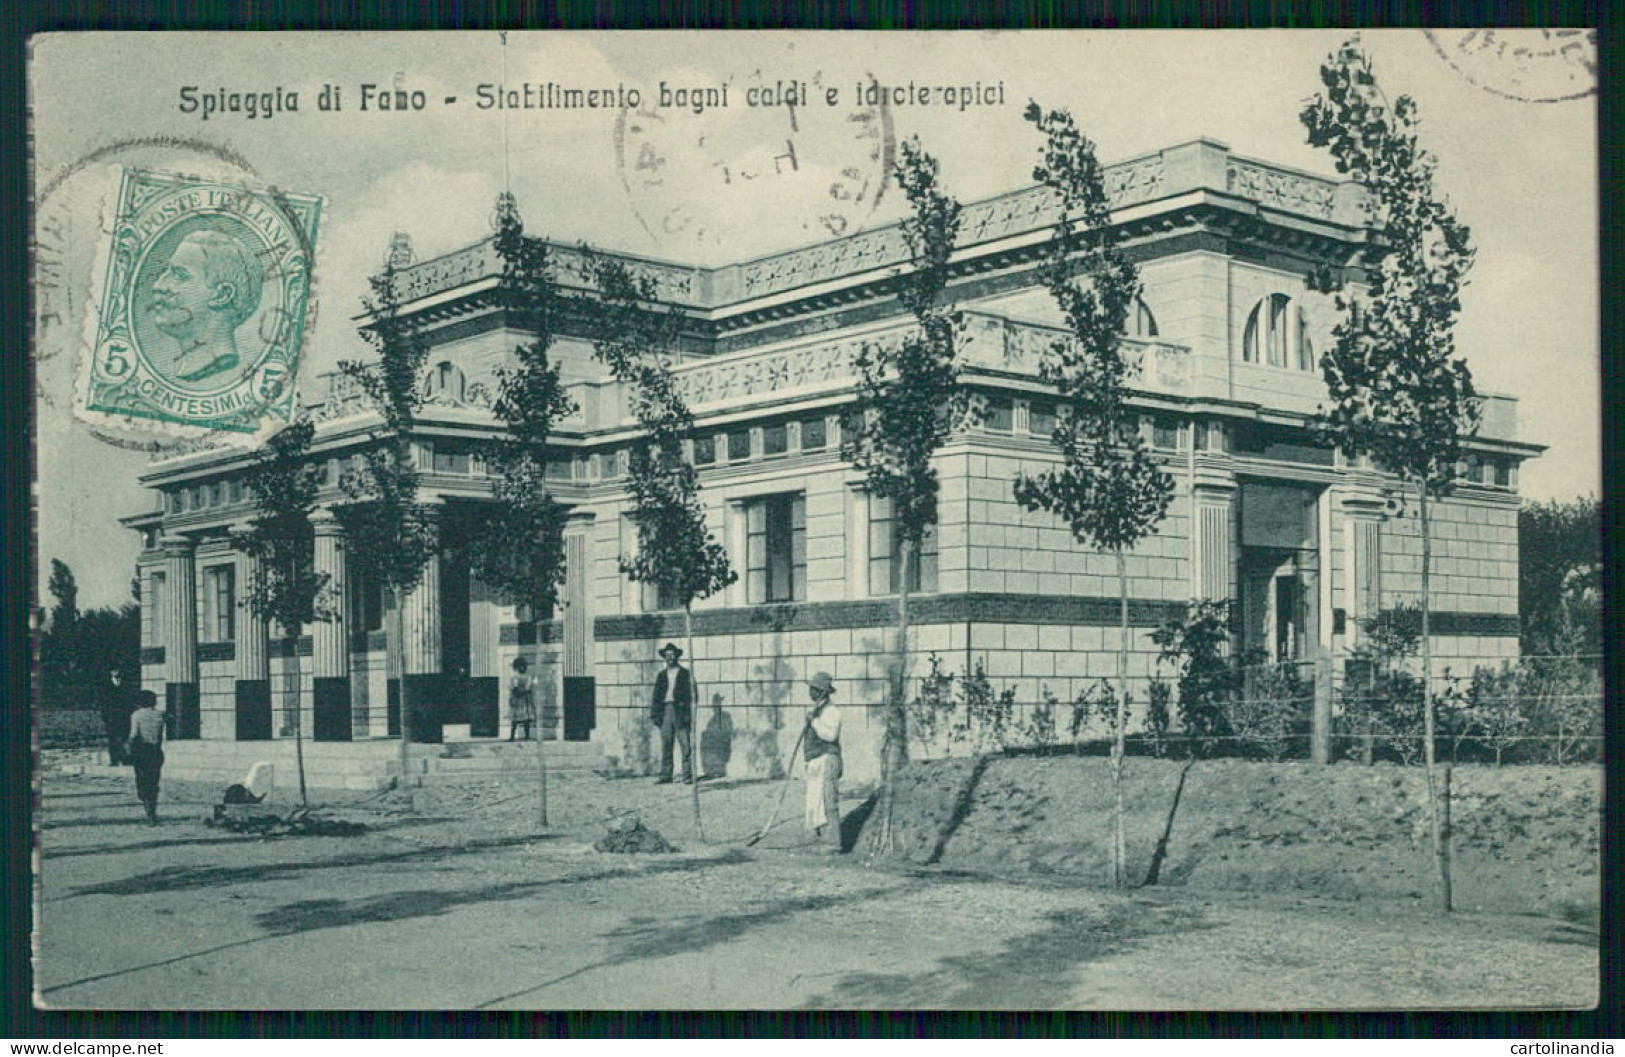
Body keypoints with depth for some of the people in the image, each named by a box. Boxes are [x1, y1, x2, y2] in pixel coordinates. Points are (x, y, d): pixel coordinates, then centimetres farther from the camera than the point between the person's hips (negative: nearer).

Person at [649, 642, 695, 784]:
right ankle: (665, 775, 7)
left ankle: (687, 775, -4)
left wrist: (690, 714, -8)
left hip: (680, 711, -4)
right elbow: (655, 696, 16)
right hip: (665, 712, 4)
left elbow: (691, 694, 1)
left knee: (685, 744, -6)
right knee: (665, 745, 3)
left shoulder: (685, 674, 6)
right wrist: (654, 714, 5)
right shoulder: (661, 675, 17)